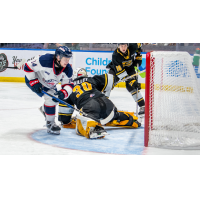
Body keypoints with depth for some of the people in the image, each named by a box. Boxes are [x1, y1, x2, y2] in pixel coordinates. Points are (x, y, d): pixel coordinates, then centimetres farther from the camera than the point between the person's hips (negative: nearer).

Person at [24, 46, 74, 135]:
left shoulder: (68, 70, -20)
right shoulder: (45, 60, -38)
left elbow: (68, 84, -15)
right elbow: (28, 67, -27)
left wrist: (63, 92, -37)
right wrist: (34, 82, -27)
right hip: (32, 79, -7)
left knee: (55, 99, 18)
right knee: (50, 98, -21)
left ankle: (44, 109, 52)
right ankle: (50, 124, -7)